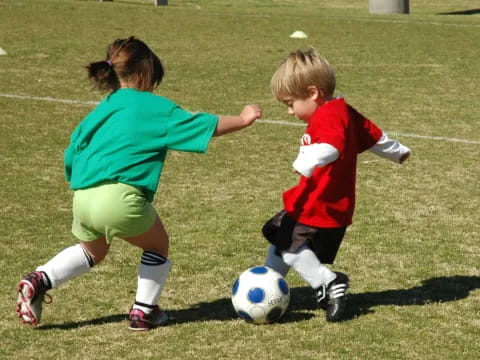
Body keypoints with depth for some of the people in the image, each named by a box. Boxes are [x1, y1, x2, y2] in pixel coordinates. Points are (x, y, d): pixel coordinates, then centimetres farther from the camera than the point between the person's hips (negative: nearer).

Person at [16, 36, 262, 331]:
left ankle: (40, 280, 15)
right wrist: (242, 120, 20)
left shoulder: (102, 110, 22)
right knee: (158, 246, 22)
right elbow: (205, 126, 8)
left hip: (82, 198, 6)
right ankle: (144, 311, 22)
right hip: (121, 197, -6)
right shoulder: (156, 107, 5)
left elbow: (72, 154, 23)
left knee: (93, 251, 32)